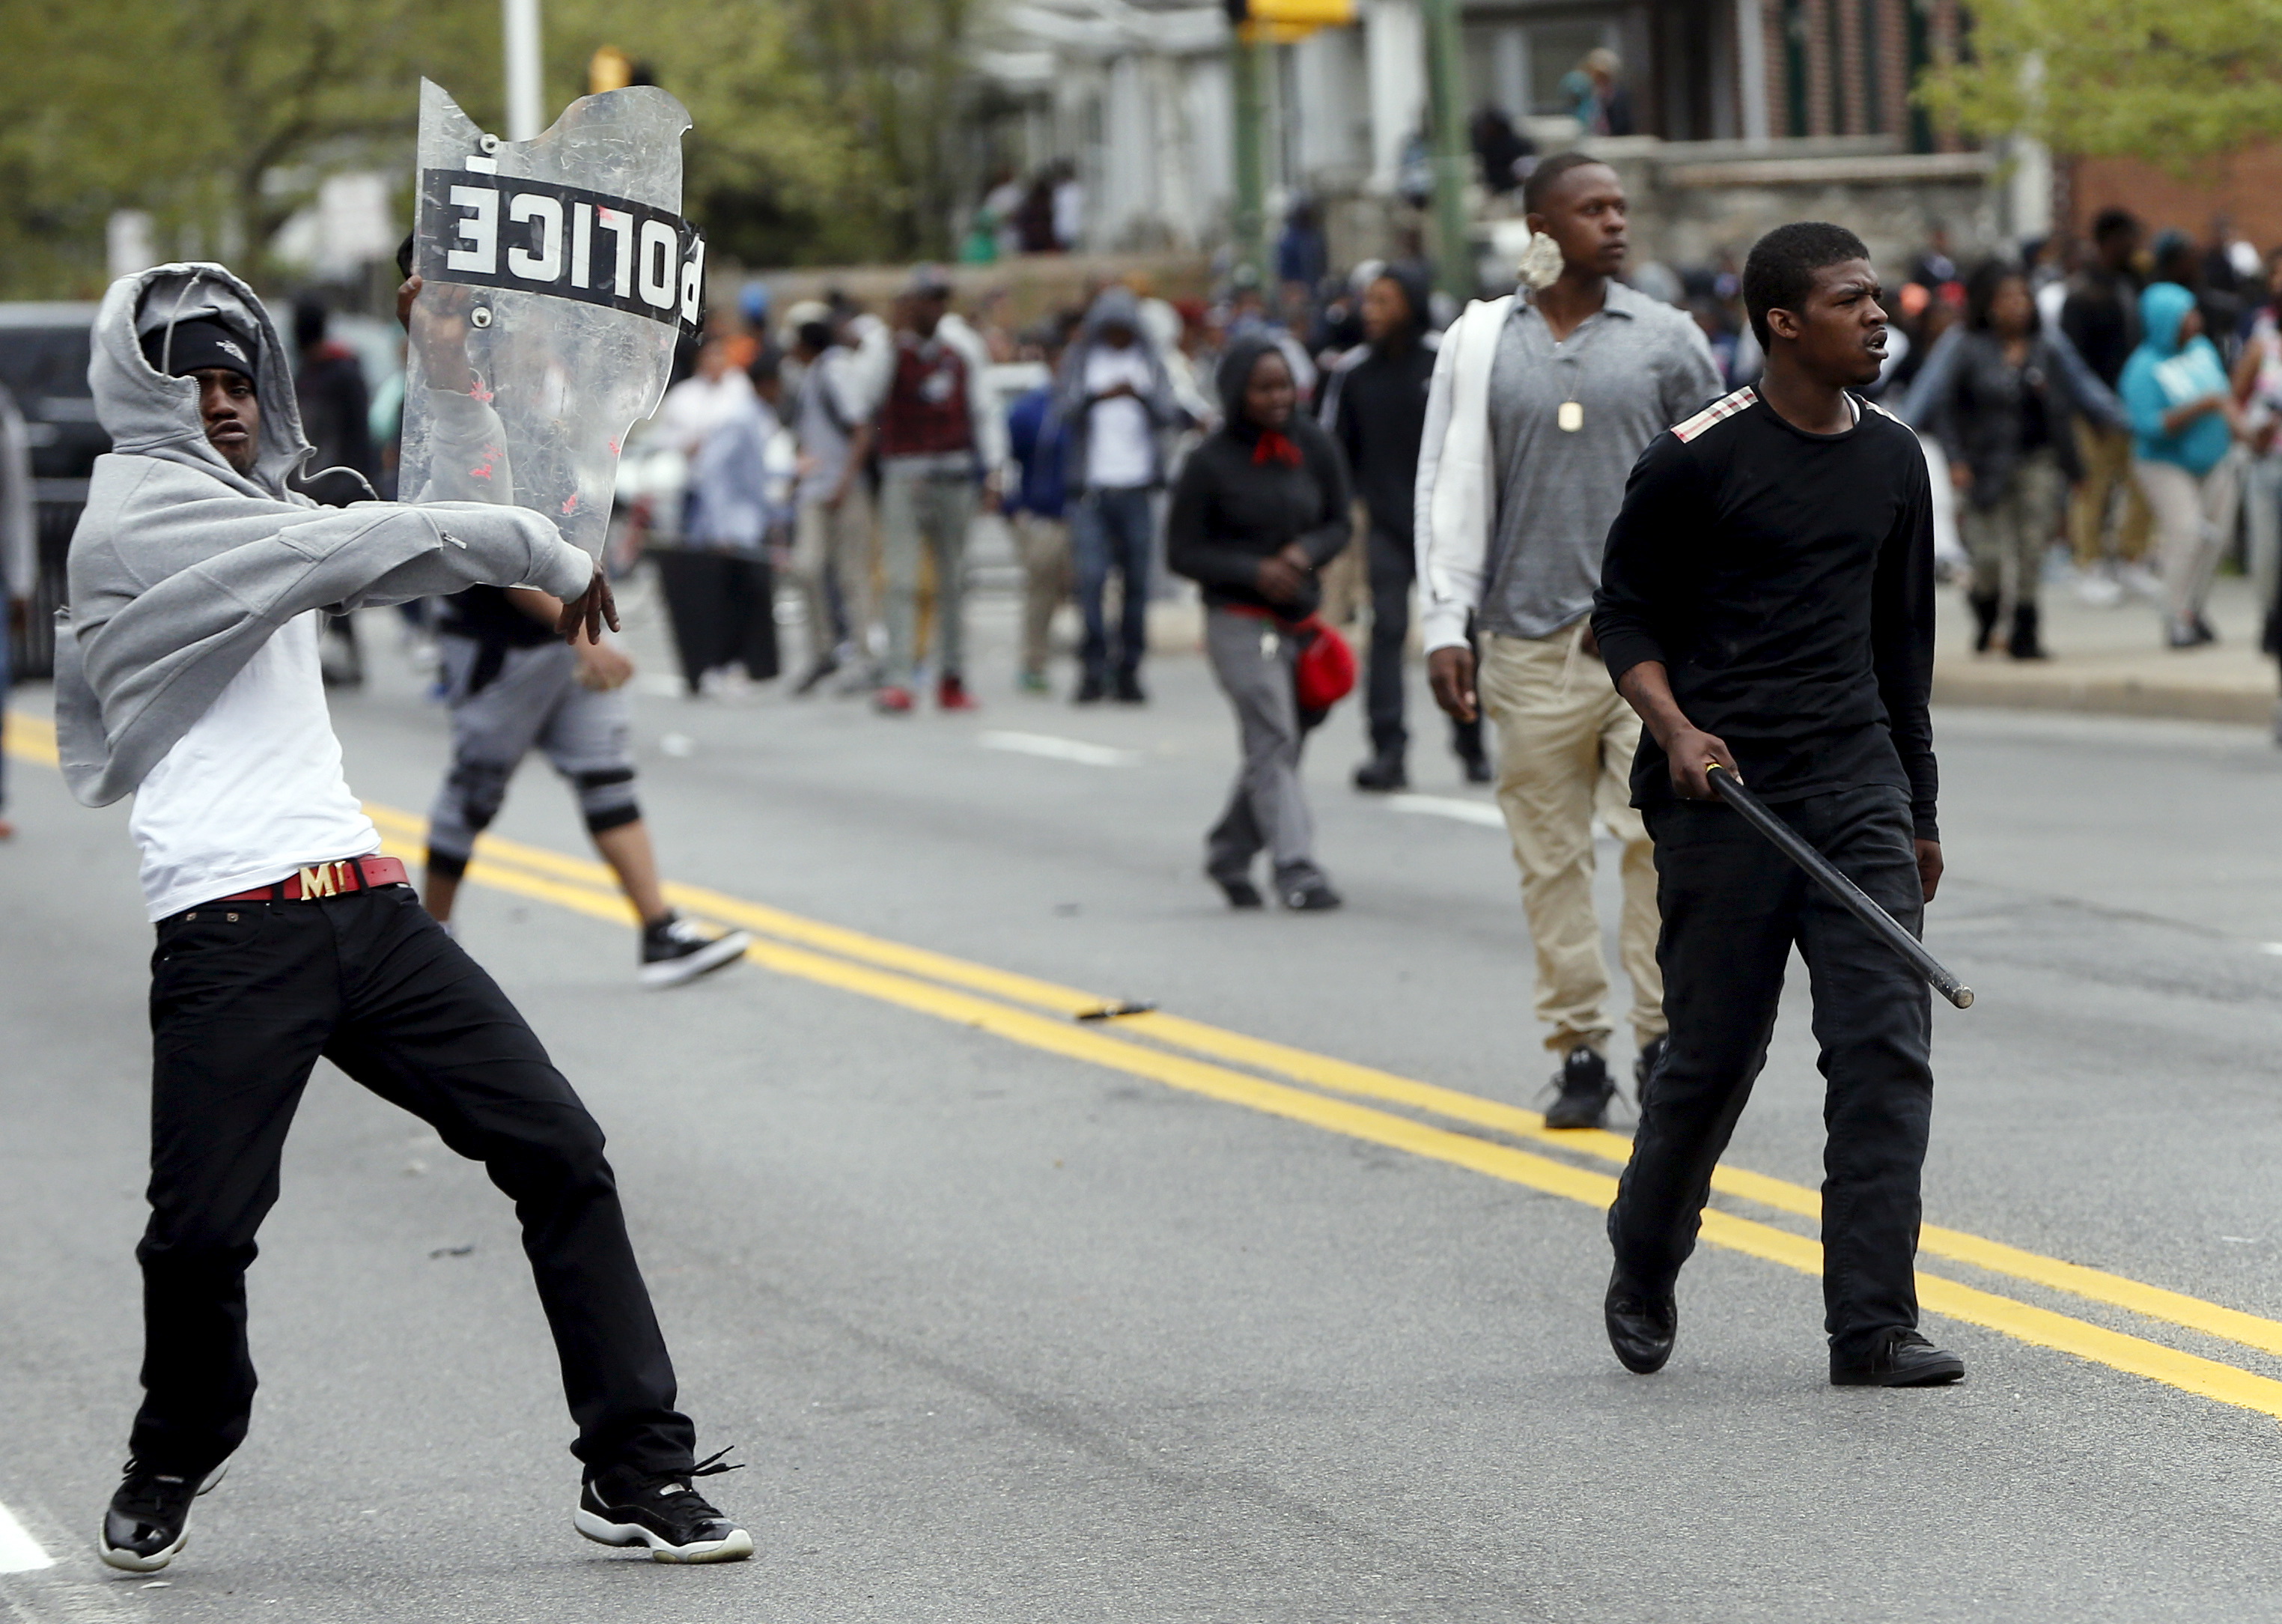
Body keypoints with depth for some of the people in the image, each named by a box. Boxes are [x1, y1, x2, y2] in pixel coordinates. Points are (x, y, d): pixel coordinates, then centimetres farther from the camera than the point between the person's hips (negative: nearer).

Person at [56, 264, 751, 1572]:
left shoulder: (257, 508, 23)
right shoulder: (139, 513, -3)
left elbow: (449, 526, 30)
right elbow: (361, 548, -13)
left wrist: (452, 366, 21)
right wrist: (551, 553, -6)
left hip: (367, 908, 8)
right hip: (233, 935, -8)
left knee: (560, 1152, -2)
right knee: (201, 1233, -11)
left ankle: (640, 1473, 0)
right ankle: (177, 1458, 20)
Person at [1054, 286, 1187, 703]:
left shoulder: (1150, 361, 11)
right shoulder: (1080, 360, 9)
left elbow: (1171, 415, -1)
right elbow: (1064, 411, -4)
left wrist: (1142, 395, -22)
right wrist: (1099, 396, -22)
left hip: (1138, 488, 1)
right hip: (1092, 486, -1)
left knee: (1136, 581, 1)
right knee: (1091, 576, -11)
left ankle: (1129, 670, 8)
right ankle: (1093, 668, -6)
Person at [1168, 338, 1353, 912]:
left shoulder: (1314, 448, 3)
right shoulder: (1211, 463, -8)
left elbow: (1338, 524, 12)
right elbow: (1182, 552, -4)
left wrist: (1306, 551, -11)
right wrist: (1254, 571, -17)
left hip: (1301, 616, 5)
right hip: (1239, 621, -5)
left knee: (1277, 746, 10)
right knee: (1272, 741, -14)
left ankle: (1229, 853, 29)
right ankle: (1296, 870, -19)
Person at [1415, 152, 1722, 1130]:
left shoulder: (1667, 341, 7)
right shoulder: (1481, 347, 7)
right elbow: (1446, 488, 10)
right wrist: (1444, 628, 4)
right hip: (1532, 640, 1)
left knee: (1658, 836, -10)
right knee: (1550, 855, 2)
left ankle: (1664, 1038, -3)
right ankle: (1579, 1051, 9)